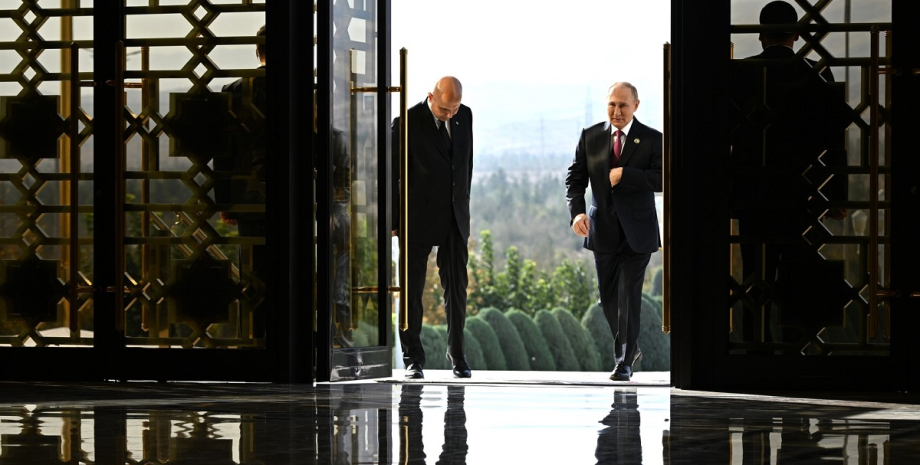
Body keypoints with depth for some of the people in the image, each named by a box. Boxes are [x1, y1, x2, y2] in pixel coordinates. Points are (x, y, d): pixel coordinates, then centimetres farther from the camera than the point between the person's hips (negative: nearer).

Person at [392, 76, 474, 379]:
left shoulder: (465, 116, 4)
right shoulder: (408, 123, -12)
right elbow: (393, 174, -8)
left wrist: (464, 203, 15)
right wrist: (395, 221, -7)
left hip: (455, 218, 4)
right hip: (419, 218, -4)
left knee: (456, 287, 5)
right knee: (411, 289, 2)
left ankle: (457, 355, 14)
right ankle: (413, 358, 8)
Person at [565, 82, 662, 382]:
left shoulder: (652, 140, -4)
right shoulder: (590, 137, 4)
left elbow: (662, 179, -14)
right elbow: (575, 178, 2)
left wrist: (625, 174, -22)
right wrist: (577, 211, -15)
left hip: (637, 232, -3)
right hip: (603, 230, 3)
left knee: (629, 295, -7)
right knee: (608, 296, 10)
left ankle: (624, 362, -2)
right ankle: (630, 348, 31)